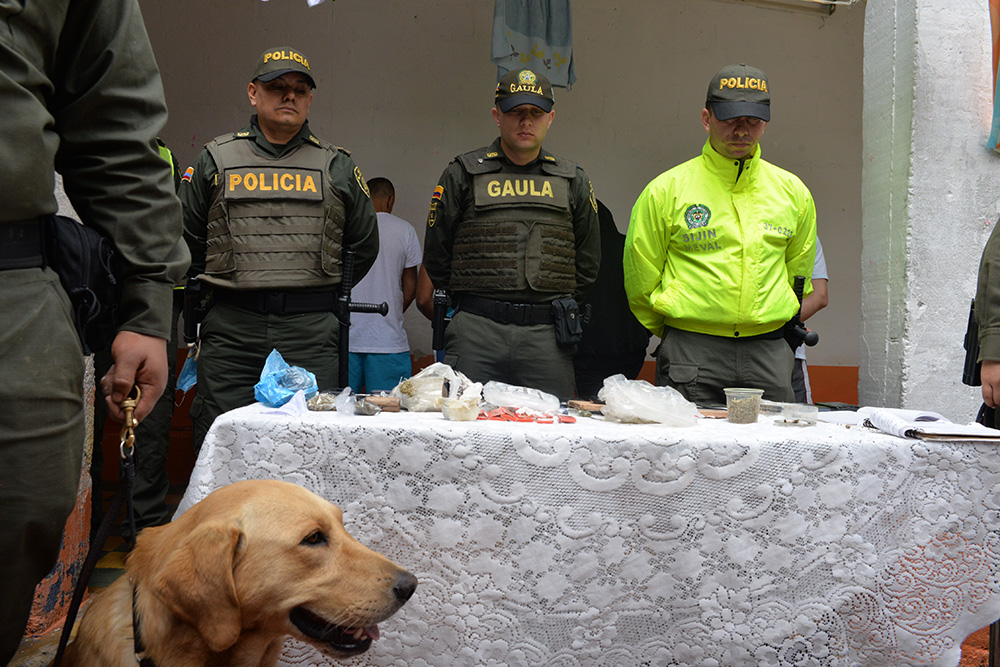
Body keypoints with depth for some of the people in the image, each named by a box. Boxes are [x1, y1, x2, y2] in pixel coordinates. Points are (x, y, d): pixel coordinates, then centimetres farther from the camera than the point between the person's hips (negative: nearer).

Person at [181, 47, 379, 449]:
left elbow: (364, 245, 19)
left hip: (311, 332, 0)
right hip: (231, 329, 0)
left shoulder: (337, 167, 11)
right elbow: (185, 240, 17)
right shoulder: (216, 160, 11)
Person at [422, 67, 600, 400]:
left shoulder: (573, 181, 13)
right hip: (475, 332, -1)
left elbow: (588, 263, 19)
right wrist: (471, 305, 8)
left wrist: (559, 307, 13)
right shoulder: (462, 174, 7)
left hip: (547, 335, 2)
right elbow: (436, 255, 10)